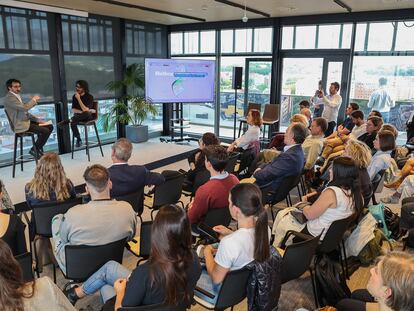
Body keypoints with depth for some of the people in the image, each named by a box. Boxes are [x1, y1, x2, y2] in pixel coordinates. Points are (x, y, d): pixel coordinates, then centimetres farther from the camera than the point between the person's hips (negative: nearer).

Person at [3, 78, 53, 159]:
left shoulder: (17, 96, 16)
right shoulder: (9, 97, -15)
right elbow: (24, 107, -27)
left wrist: (37, 120, 9)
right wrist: (33, 100, -10)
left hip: (26, 121, 10)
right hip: (20, 125, -10)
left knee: (50, 126, 7)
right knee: (46, 131, -20)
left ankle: (38, 148, 14)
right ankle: (34, 150, -3)